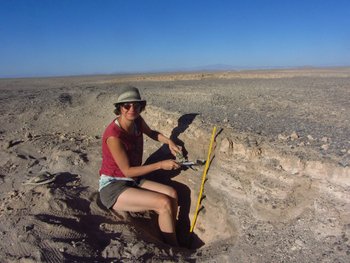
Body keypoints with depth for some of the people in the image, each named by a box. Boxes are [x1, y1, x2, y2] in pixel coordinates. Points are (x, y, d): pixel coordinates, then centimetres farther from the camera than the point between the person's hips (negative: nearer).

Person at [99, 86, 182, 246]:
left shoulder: (137, 120, -3)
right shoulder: (114, 135, -25)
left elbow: (151, 133, 20)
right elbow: (127, 171, -20)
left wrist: (169, 141, 2)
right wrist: (161, 165, -19)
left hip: (132, 182, 7)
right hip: (113, 188, -7)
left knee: (172, 194, -12)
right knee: (164, 203, -21)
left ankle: (171, 238, 5)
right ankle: (173, 249, 1)